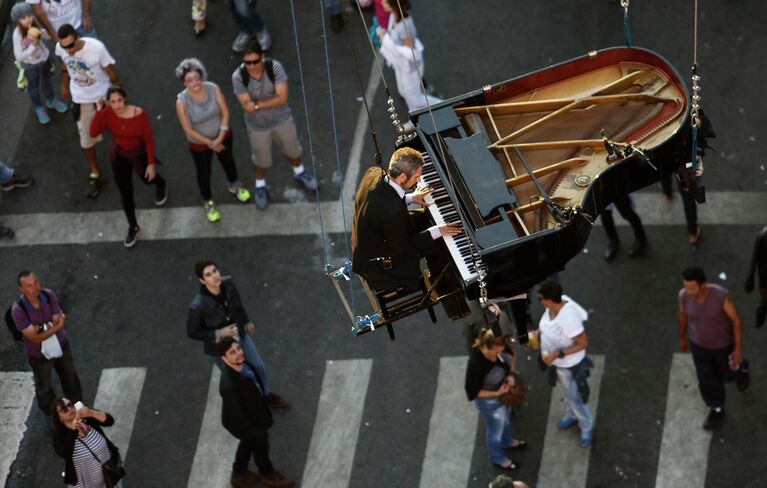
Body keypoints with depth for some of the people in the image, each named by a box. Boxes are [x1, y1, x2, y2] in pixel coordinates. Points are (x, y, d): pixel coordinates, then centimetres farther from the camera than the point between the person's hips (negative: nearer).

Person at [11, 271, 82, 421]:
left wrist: (42, 328, -32)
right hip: (39, 354, -3)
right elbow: (35, 338, -29)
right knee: (44, 386, 21)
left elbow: (58, 321, -17)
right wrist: (56, 326, -27)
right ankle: (51, 414, 48)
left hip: (61, 345, 3)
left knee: (70, 376, 26)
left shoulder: (49, 295, -22)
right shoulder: (18, 310, -34)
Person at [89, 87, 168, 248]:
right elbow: (93, 133, -33)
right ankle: (133, 227, 30)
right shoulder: (107, 113, -25)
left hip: (139, 153, -2)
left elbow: (149, 139, -20)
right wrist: (98, 111, -40)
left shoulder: (139, 114, -31)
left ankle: (161, 185, 66)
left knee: (148, 178, 27)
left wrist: (151, 163, -15)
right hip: (119, 155, 2)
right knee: (125, 192, 9)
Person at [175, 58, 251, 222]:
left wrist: (220, 138, -20)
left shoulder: (214, 89, -25)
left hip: (222, 135, 2)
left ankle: (234, 186, 60)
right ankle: (208, 202, 48)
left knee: (227, 161, 29)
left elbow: (225, 112, -15)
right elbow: (188, 129, -20)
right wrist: (209, 143, -15)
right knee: (204, 172, 20)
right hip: (199, 143, -2)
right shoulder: (182, 102, -30)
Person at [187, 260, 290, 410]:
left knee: (258, 366, 22)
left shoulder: (227, 283, -23)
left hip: (240, 335, 5)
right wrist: (219, 334, -30)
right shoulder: (198, 306, -38)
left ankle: (267, 395, 52)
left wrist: (246, 321, 15)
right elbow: (192, 333, -22)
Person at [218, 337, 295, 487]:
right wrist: (255, 431, -19)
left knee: (248, 441, 31)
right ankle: (268, 475, 52)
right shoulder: (229, 385, -46)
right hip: (241, 421, -7)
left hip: (249, 412, 7)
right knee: (259, 443, 21)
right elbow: (237, 414, -32)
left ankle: (239, 474, 57)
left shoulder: (241, 363, -22)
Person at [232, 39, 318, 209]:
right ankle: (260, 185, 52)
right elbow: (246, 106, -27)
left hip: (281, 119, 1)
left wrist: (257, 105, -34)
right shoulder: (238, 77, -29)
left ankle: (299, 172, 58)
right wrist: (271, 102, -31)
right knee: (261, 158, 22)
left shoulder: (275, 67, -29)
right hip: (257, 125, -1)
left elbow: (282, 98, -29)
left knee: (292, 149, 26)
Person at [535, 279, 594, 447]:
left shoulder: (568, 318, -42)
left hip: (569, 364, -8)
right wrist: (539, 332, -7)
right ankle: (572, 416, 58)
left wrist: (557, 354, -32)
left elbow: (583, 343, -31)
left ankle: (586, 427, 41)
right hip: (557, 361, 8)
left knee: (574, 397, 15)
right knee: (568, 391, 32)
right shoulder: (555, 304, -18)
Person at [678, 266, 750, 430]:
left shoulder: (722, 296, -38)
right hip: (699, 342, 2)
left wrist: (738, 349, -15)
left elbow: (736, 320, -22)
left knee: (727, 373, 24)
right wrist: (682, 338, 11)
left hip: (723, 342, -2)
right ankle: (717, 410, 43)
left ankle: (740, 367, 59)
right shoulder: (684, 295, -26)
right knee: (707, 379, 17)